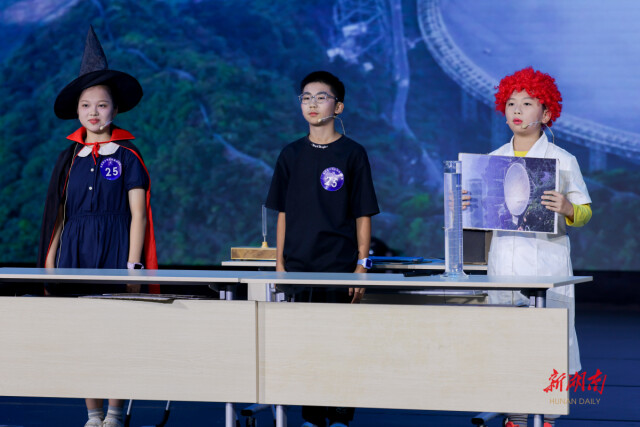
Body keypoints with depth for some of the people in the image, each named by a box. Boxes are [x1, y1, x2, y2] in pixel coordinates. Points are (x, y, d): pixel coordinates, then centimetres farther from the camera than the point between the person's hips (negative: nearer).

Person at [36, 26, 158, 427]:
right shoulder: (69, 158, 10)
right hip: (75, 252, 3)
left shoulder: (127, 157, 0)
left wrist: (133, 266, -10)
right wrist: (50, 263, 8)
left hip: (115, 249, -3)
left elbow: (138, 214, -3)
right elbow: (58, 215, 12)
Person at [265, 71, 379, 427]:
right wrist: (280, 263, 7)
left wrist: (362, 265, -6)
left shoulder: (352, 154, 0)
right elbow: (283, 213, 13)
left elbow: (363, 215, 0)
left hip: (340, 265, -3)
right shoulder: (291, 155, 10)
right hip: (298, 265, 3)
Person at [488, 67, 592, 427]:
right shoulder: (494, 160, 12)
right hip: (505, 259, 3)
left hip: (547, 259, -3)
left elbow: (585, 213, 1)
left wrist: (567, 208, -20)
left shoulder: (562, 160, 1)